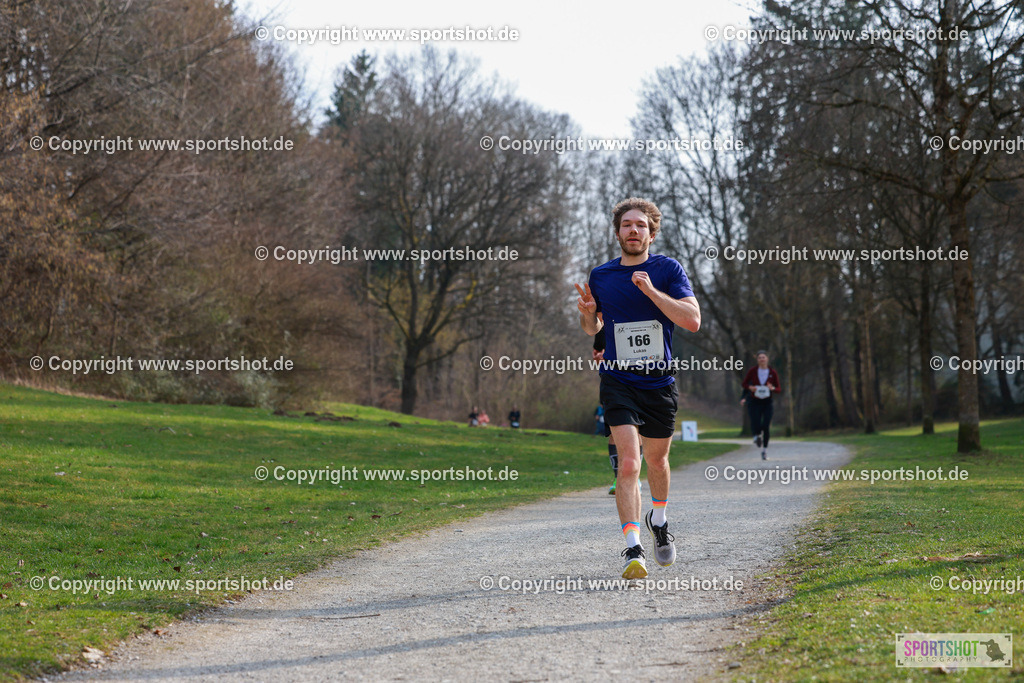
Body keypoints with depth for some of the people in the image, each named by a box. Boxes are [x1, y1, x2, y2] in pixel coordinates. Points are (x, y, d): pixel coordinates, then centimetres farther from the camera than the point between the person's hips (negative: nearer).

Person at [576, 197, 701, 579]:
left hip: (660, 383, 1)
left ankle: (659, 522, 46)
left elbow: (693, 321, -13)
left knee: (656, 461, 17)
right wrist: (587, 313, -4)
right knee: (628, 464, -16)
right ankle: (633, 551, -18)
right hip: (618, 382, 0)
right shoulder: (600, 276, 5)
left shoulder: (668, 270, -2)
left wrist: (652, 291, -22)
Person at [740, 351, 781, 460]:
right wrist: (750, 387, -15)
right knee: (756, 427, -14)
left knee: (766, 427, -9)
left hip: (767, 402, 0)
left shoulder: (773, 372, -4)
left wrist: (772, 388, -21)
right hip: (754, 402, 0)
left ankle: (764, 450, 12)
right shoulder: (752, 371, -6)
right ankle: (757, 435, 24)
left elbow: (779, 389, 1)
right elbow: (744, 384, 7)